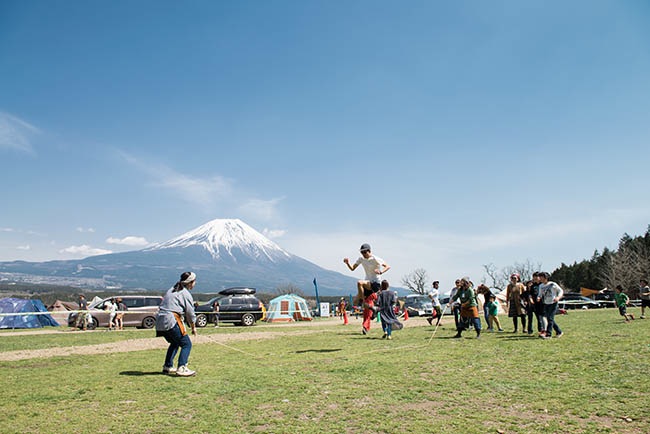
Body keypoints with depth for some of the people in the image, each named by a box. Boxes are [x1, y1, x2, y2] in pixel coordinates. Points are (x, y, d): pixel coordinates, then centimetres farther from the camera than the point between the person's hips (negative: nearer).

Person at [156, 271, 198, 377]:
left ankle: (167, 367, 28)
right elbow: (190, 313, 0)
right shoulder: (185, 294, -3)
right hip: (171, 321, -8)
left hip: (160, 321, 9)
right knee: (186, 344, -3)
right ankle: (181, 368, -15)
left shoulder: (171, 290, 21)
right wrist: (193, 327, 13)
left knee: (174, 343, 26)